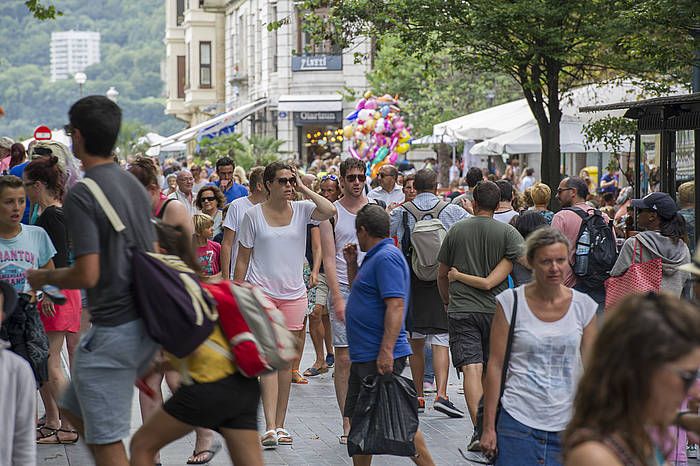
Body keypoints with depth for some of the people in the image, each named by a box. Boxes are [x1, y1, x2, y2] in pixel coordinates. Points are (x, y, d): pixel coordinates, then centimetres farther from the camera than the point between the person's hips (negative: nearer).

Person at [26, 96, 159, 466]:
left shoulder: (81, 195, -16)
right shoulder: (134, 185, 11)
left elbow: (87, 275, -20)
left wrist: (43, 277, -3)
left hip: (112, 330, -9)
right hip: (145, 322, 9)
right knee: (74, 408, 24)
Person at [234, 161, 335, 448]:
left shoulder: (301, 209, 5)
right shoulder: (253, 215, 0)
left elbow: (329, 211, -15)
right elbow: (243, 258, 4)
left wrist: (303, 188, -7)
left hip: (293, 293, 3)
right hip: (261, 292, -3)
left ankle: (280, 425, 15)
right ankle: (270, 428, -18)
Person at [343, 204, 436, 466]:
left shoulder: (387, 258, -15)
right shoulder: (375, 257, 18)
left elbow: (395, 305, -24)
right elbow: (359, 291, 35)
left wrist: (386, 352, -29)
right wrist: (351, 264, 19)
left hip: (381, 358, -11)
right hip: (363, 356, 11)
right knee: (358, 418, 14)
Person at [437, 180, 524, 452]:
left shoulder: (456, 231, 5)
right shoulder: (507, 232, -1)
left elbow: (442, 274, 12)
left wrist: (447, 302, 27)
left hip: (461, 310, -1)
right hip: (496, 308, 1)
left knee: (471, 368, -10)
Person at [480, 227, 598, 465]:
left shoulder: (584, 306, 4)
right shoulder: (511, 302, -2)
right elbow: (495, 365, -1)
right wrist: (488, 427, -2)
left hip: (567, 425, 2)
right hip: (518, 421, -2)